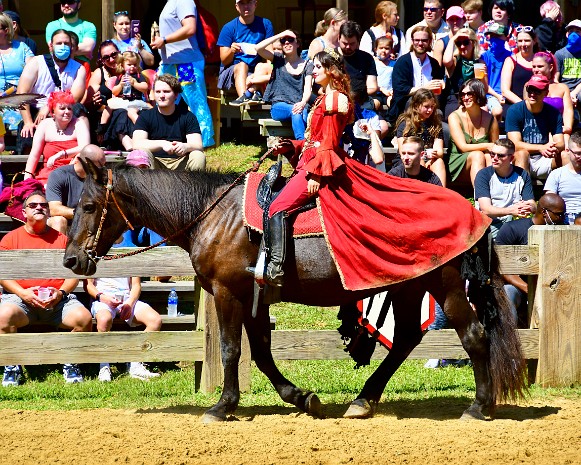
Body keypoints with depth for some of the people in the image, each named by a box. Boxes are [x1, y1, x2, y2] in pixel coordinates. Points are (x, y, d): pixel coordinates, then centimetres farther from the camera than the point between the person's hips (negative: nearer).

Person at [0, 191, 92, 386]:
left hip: (58, 299, 1)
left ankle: (71, 365, -4)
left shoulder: (60, 239, 15)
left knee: (83, 318, -27)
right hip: (21, 298, -1)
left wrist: (60, 293, -9)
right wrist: (23, 293, -14)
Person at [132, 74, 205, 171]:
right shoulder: (145, 116, 3)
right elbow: (136, 144, -13)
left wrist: (185, 147, -32)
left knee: (199, 157, -28)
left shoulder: (187, 116, 5)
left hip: (179, 163, 1)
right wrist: (162, 144, -30)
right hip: (155, 162, -1)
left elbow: (198, 146, -6)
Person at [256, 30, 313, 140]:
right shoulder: (279, 60, 15)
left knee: (303, 112, -37)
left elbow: (307, 89, -2)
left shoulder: (307, 65, 13)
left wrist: (303, 103, -24)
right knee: (295, 111, -35)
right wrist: (280, 35, -1)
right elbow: (258, 48, -2)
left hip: (299, 105, 0)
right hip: (279, 106, 0)